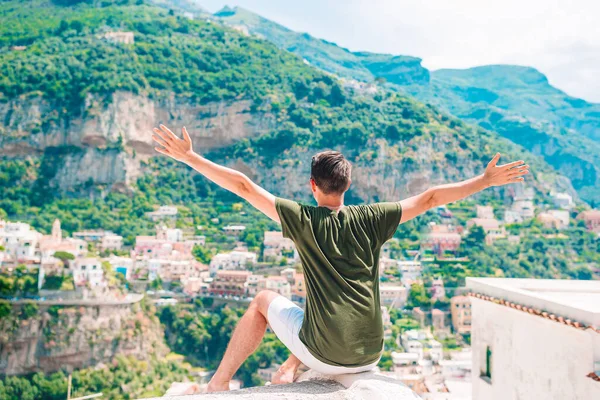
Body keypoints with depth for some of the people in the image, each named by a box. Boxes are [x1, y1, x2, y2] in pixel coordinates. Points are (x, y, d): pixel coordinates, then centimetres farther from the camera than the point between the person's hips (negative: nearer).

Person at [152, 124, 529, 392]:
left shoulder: (303, 219, -6)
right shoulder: (370, 219, -1)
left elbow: (244, 186, -6)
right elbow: (428, 198, 3)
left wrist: (190, 157, 0)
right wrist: (486, 180, 12)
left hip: (326, 356, -3)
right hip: (370, 356, 3)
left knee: (264, 300, 21)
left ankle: (219, 383, 21)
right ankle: (289, 370, 24)